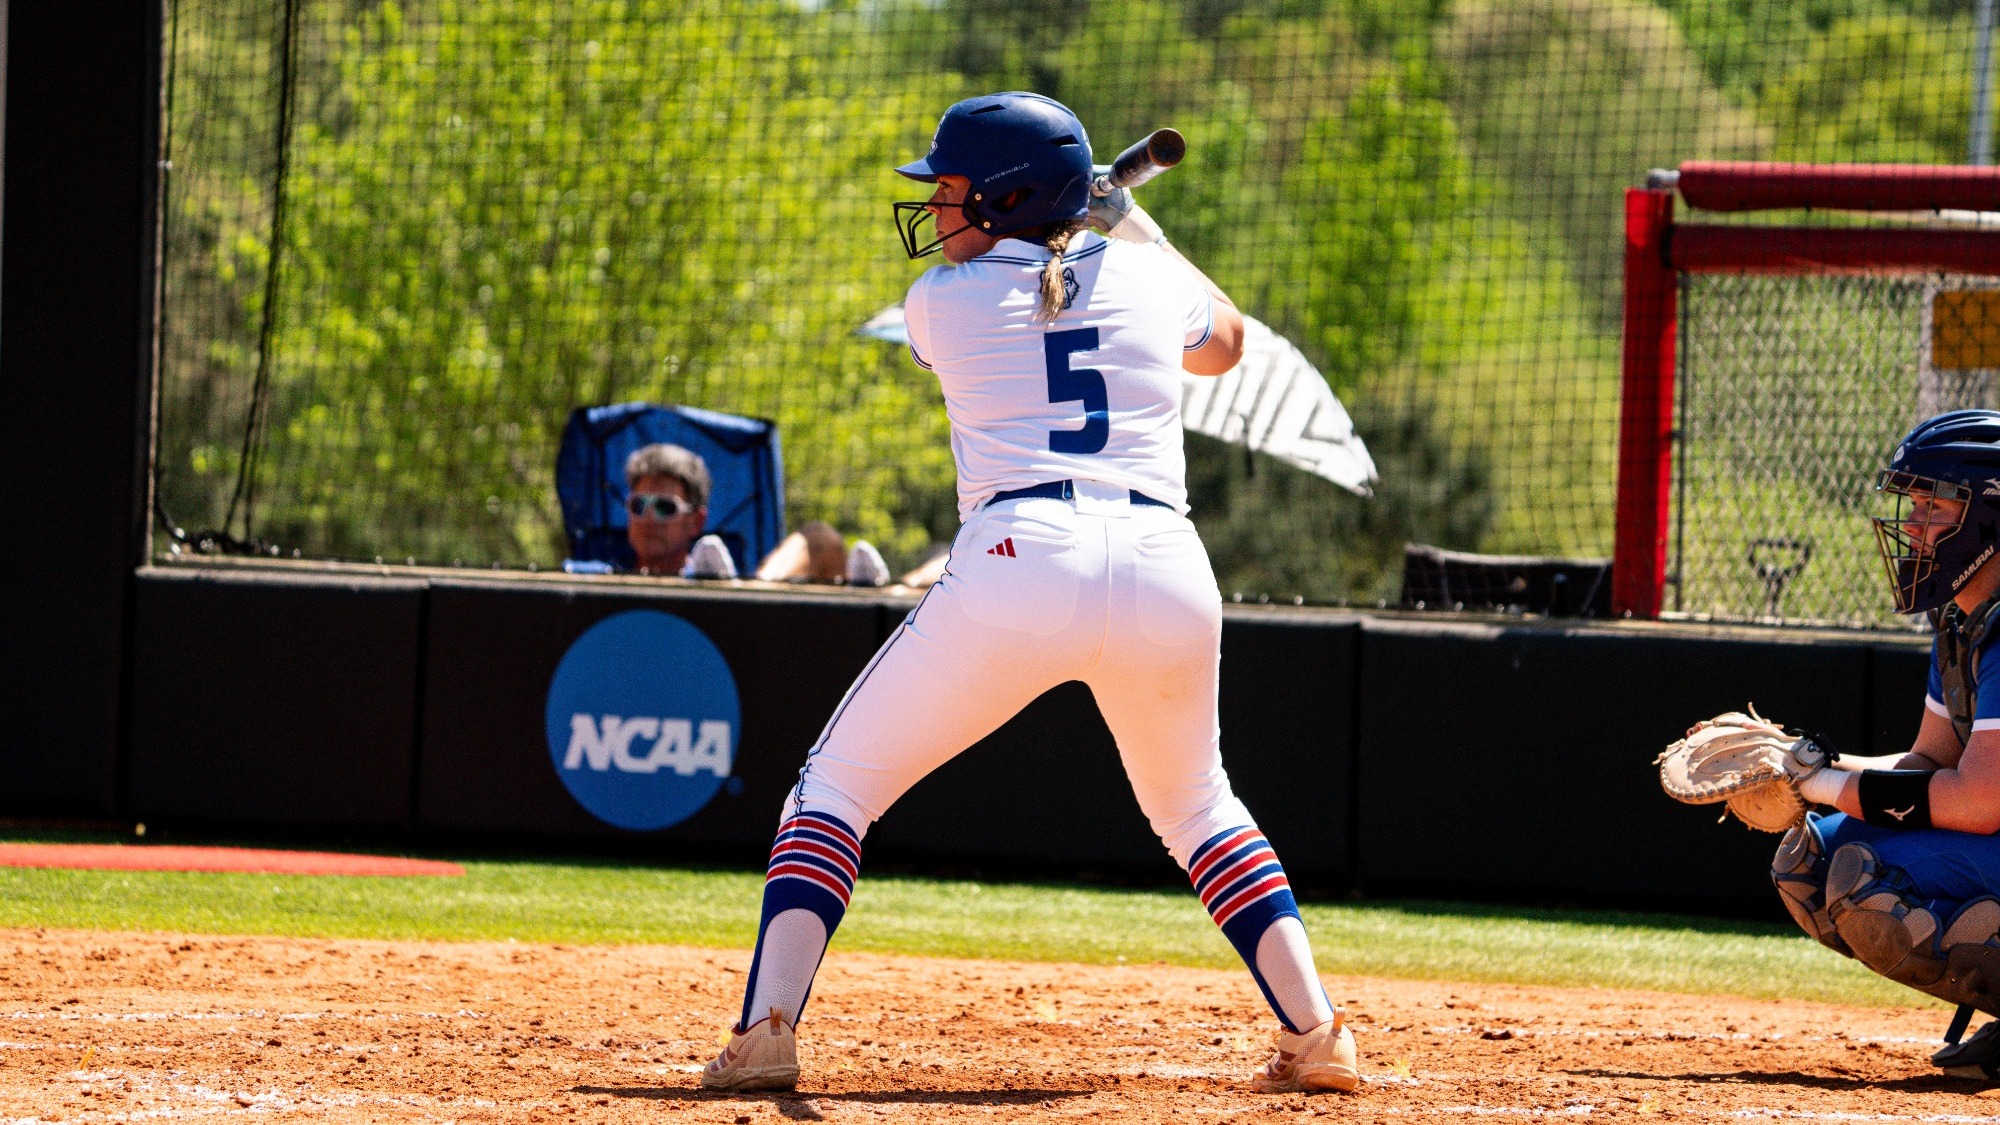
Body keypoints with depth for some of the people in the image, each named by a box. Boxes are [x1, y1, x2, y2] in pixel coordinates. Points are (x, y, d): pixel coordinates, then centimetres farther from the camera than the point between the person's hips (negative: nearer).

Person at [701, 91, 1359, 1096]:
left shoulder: (941, 299, 10)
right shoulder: (1145, 277, 18)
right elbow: (1223, 343, 42)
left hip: (1020, 564, -4)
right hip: (1168, 571, 4)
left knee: (837, 785, 10)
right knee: (1193, 804, 29)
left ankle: (766, 1030, -7)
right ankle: (1315, 1035, 18)